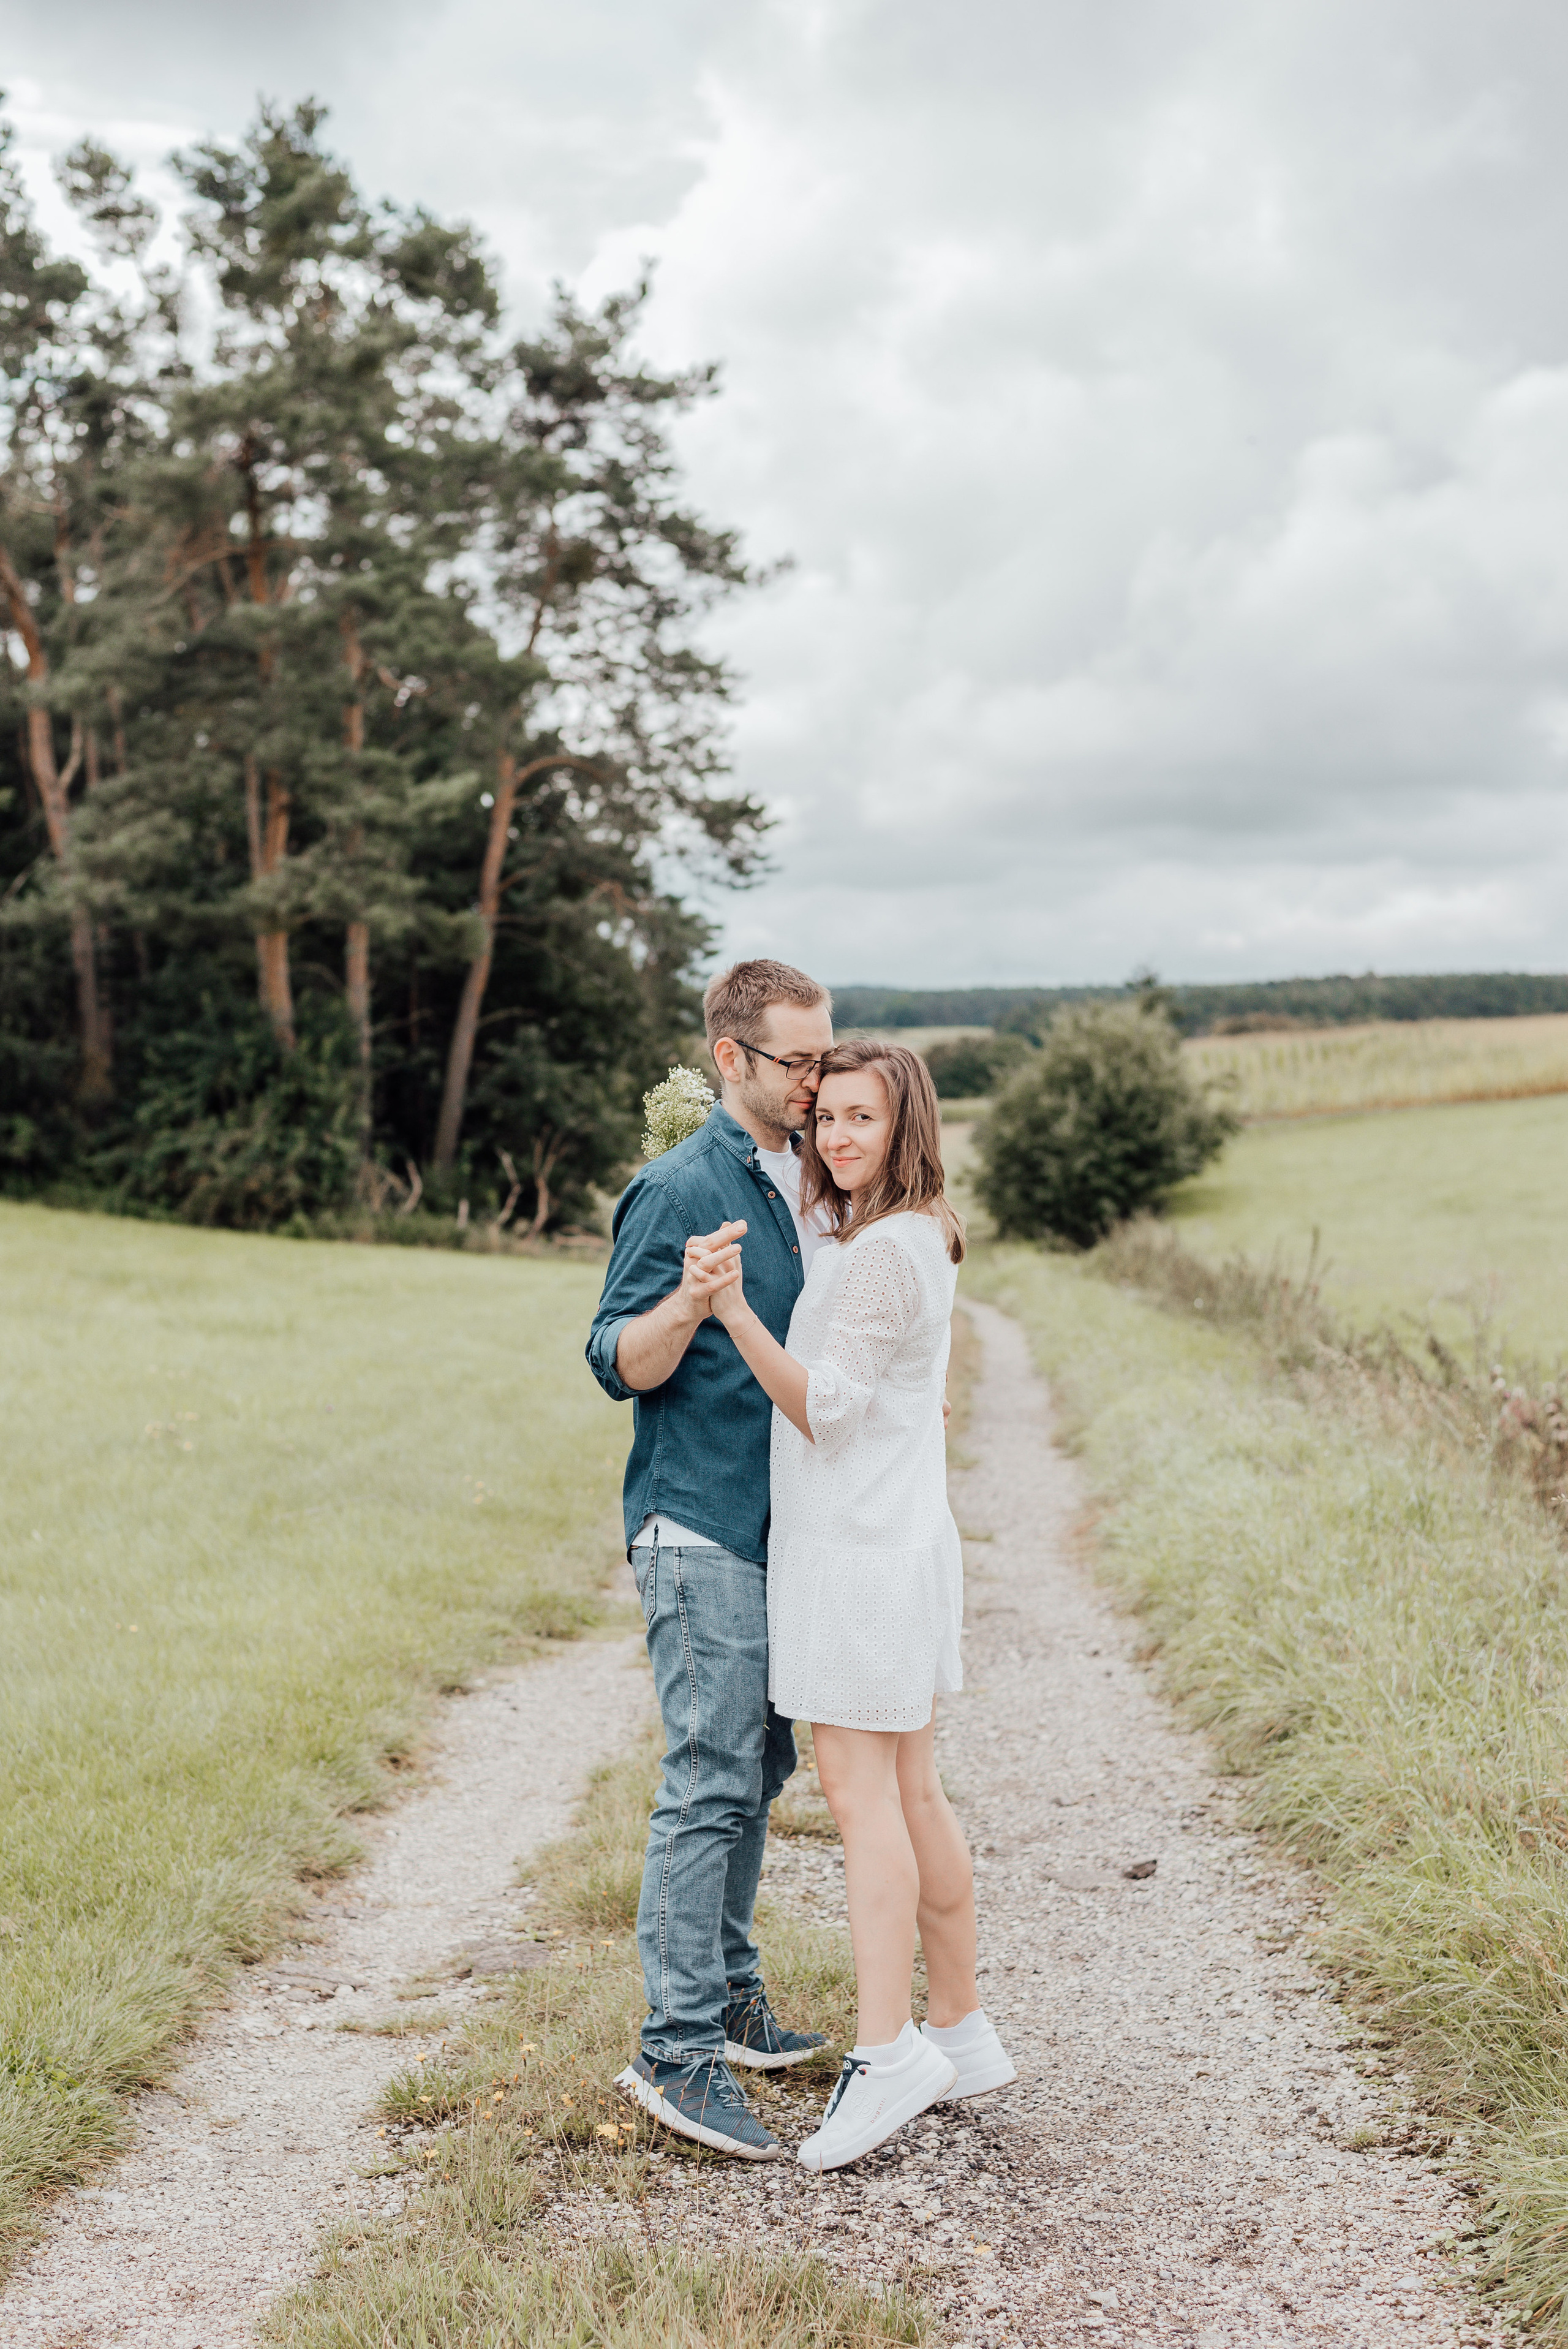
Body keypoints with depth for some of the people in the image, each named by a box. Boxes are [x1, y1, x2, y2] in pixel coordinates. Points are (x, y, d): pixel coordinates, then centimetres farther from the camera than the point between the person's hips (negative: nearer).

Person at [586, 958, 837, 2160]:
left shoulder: (806, 1180, 15)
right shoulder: (681, 1187, -12)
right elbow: (620, 1363, -15)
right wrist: (688, 1302, -32)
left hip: (783, 1523, 9)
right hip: (702, 1528, -8)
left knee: (759, 1769, 14)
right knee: (710, 1783, -9)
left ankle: (731, 1998, 26)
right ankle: (679, 2050, -3)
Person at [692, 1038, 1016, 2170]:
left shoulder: (885, 1253, -16)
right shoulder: (913, 1238, 15)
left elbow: (823, 1409, -17)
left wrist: (734, 1311, -28)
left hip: (861, 1545, -10)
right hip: (897, 1538, 10)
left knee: (861, 1791, -8)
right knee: (910, 1791, 13)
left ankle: (887, 2051, -6)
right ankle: (962, 2030, 22)